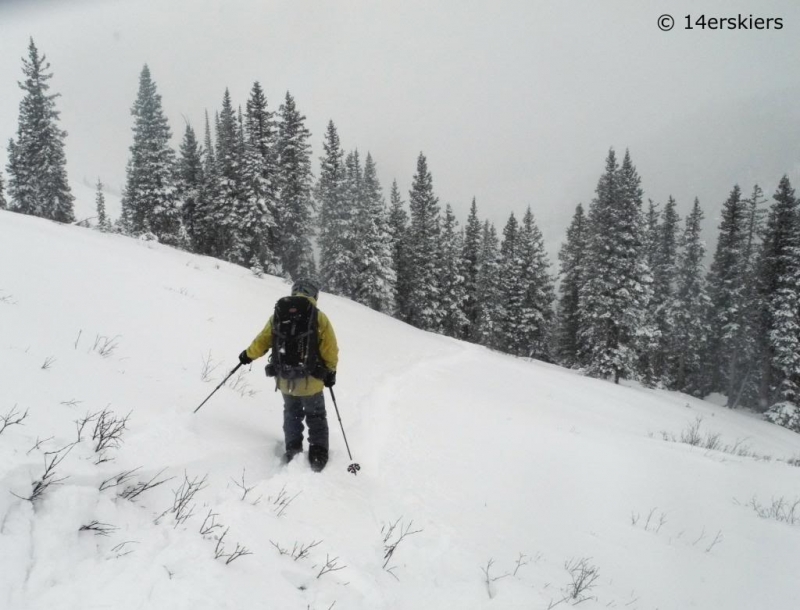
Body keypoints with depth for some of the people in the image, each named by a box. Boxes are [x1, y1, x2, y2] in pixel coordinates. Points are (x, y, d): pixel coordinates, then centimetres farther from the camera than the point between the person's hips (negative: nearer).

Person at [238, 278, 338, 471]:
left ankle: (293, 450, 22)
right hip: (310, 378, -3)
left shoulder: (278, 314, 1)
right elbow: (330, 350, -5)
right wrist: (331, 371, 9)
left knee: (292, 413, 24)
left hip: (284, 377, 3)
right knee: (316, 416, 13)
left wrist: (248, 355, 24)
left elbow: (263, 340, 7)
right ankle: (318, 455, 7)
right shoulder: (319, 317, -7)